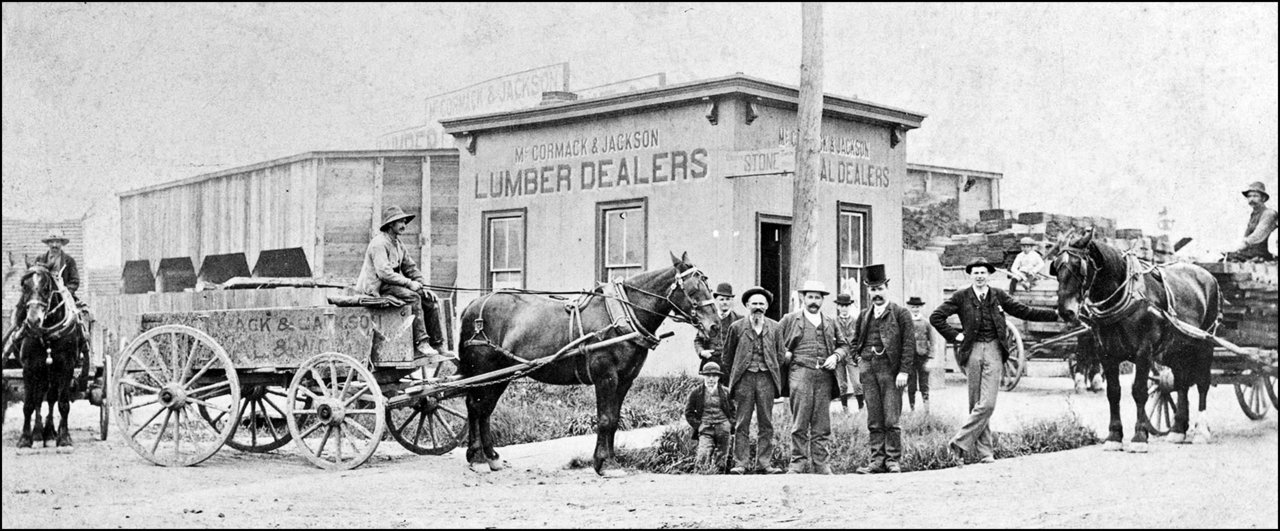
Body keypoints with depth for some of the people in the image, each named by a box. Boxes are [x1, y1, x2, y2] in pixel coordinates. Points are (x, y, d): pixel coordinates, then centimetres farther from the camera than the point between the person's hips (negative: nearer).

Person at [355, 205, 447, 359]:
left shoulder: (397, 243, 17)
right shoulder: (379, 243, -13)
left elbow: (411, 267, 19)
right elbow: (384, 273, -23)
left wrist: (422, 286, 3)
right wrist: (409, 283, -23)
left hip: (394, 283, 9)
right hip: (378, 287, -9)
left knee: (430, 299, -4)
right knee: (413, 297, -31)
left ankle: (437, 345, -4)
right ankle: (421, 345, -32)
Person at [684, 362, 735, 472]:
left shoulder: (726, 391, 7)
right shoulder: (696, 392, 5)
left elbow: (733, 411, 16)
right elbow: (688, 412, 10)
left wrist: (730, 424, 4)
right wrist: (697, 425, 0)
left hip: (722, 427, 1)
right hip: (705, 429, -1)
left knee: (720, 459, 3)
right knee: (704, 456, -19)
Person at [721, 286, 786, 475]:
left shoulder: (774, 328, 10)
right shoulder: (736, 327, 6)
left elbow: (780, 355, 14)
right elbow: (728, 356, 12)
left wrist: (775, 376, 9)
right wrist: (734, 375, 9)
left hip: (766, 377, 1)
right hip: (744, 377, -1)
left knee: (766, 424, 3)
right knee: (741, 424, -1)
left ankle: (764, 463, 7)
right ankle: (740, 464, 1)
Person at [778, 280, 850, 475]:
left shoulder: (830, 323, 18)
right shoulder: (790, 320, 9)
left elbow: (844, 346, 23)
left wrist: (835, 357, 4)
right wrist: (784, 353, -1)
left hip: (825, 376, 3)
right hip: (800, 373, -3)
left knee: (822, 425, 2)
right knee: (800, 423, -5)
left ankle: (821, 464, 6)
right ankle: (798, 462, 1)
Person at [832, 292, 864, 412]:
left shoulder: (856, 321, 5)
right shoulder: (833, 321, 4)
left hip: (853, 357, -1)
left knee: (857, 383, -9)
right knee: (842, 385, 3)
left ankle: (861, 407, 1)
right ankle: (845, 409, 11)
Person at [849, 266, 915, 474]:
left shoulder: (901, 314, 2)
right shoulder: (864, 316, 16)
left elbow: (909, 344, -4)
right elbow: (857, 342, 26)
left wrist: (904, 371, -11)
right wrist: (859, 358, 8)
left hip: (890, 369, -4)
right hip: (868, 370, 4)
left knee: (891, 420, -4)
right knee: (874, 420, 5)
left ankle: (893, 460, 5)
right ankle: (877, 460, 9)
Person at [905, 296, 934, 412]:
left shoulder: (925, 322, 4)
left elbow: (931, 342, 5)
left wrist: (929, 359, -2)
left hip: (923, 357, 0)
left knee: (924, 387, 0)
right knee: (911, 387, 4)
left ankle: (927, 411, 2)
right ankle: (912, 410, 11)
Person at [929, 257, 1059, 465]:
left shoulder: (998, 295, 10)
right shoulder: (961, 297, 3)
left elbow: (1024, 311, 13)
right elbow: (935, 317, 4)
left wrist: (1056, 314, 10)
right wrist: (954, 335, -2)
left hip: (993, 350, 1)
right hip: (972, 351, -1)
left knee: (987, 404, -11)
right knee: (977, 404, 2)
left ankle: (960, 443, -4)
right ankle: (983, 452, 8)